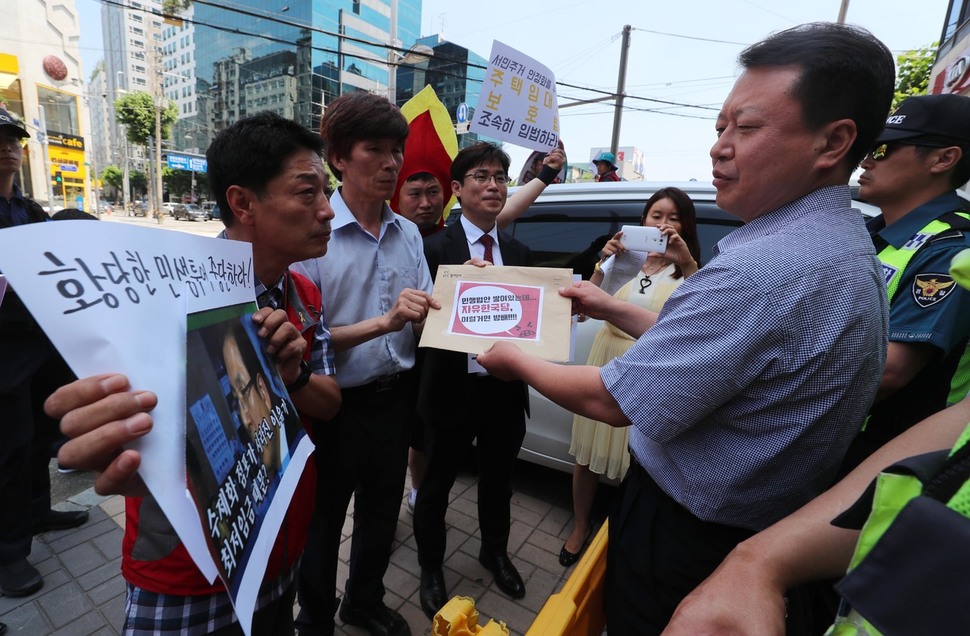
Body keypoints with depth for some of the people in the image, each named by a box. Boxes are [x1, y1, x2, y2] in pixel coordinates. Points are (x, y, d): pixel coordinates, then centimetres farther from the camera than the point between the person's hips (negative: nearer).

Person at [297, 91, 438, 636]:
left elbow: (424, 324, 3)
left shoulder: (408, 233, 2)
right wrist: (383, 322, -28)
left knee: (381, 514, 24)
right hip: (336, 404, -5)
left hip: (396, 399, 5)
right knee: (323, 523, 19)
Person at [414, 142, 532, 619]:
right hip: (454, 389, -4)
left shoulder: (519, 252, 4)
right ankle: (430, 568, 46)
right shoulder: (435, 248, -11)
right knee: (437, 485, 17)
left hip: (506, 388, 5)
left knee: (498, 480, 25)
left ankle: (495, 552, 54)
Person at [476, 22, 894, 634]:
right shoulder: (843, 242, 2)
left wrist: (517, 361, -10)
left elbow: (615, 400, -27)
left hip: (687, 535, -8)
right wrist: (617, 309, 9)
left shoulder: (763, 267, -33)